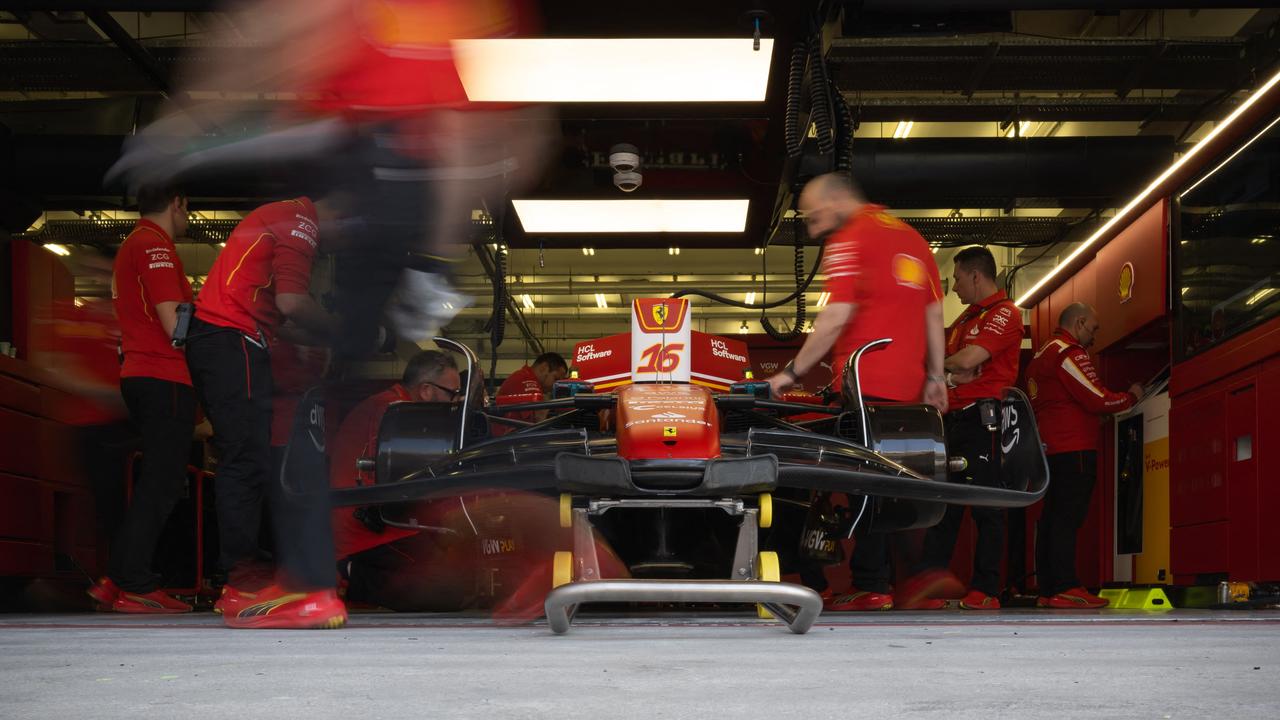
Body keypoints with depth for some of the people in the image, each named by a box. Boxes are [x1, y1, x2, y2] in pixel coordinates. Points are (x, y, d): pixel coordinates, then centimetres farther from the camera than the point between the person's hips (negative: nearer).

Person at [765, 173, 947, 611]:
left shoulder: (849, 241, -4)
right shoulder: (912, 238, 21)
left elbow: (836, 317, -13)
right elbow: (934, 314, 20)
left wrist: (792, 372, -9)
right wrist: (935, 376, 21)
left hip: (864, 383, -8)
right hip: (908, 388, 8)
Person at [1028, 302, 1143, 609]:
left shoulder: (1041, 355, 22)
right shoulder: (1069, 352, -9)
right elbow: (1097, 400, -13)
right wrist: (1131, 397, 3)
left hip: (1049, 448, 10)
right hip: (1074, 450, -10)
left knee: (1052, 516, 8)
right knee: (1067, 517, -11)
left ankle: (1046, 589, 9)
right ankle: (1065, 589, -14)